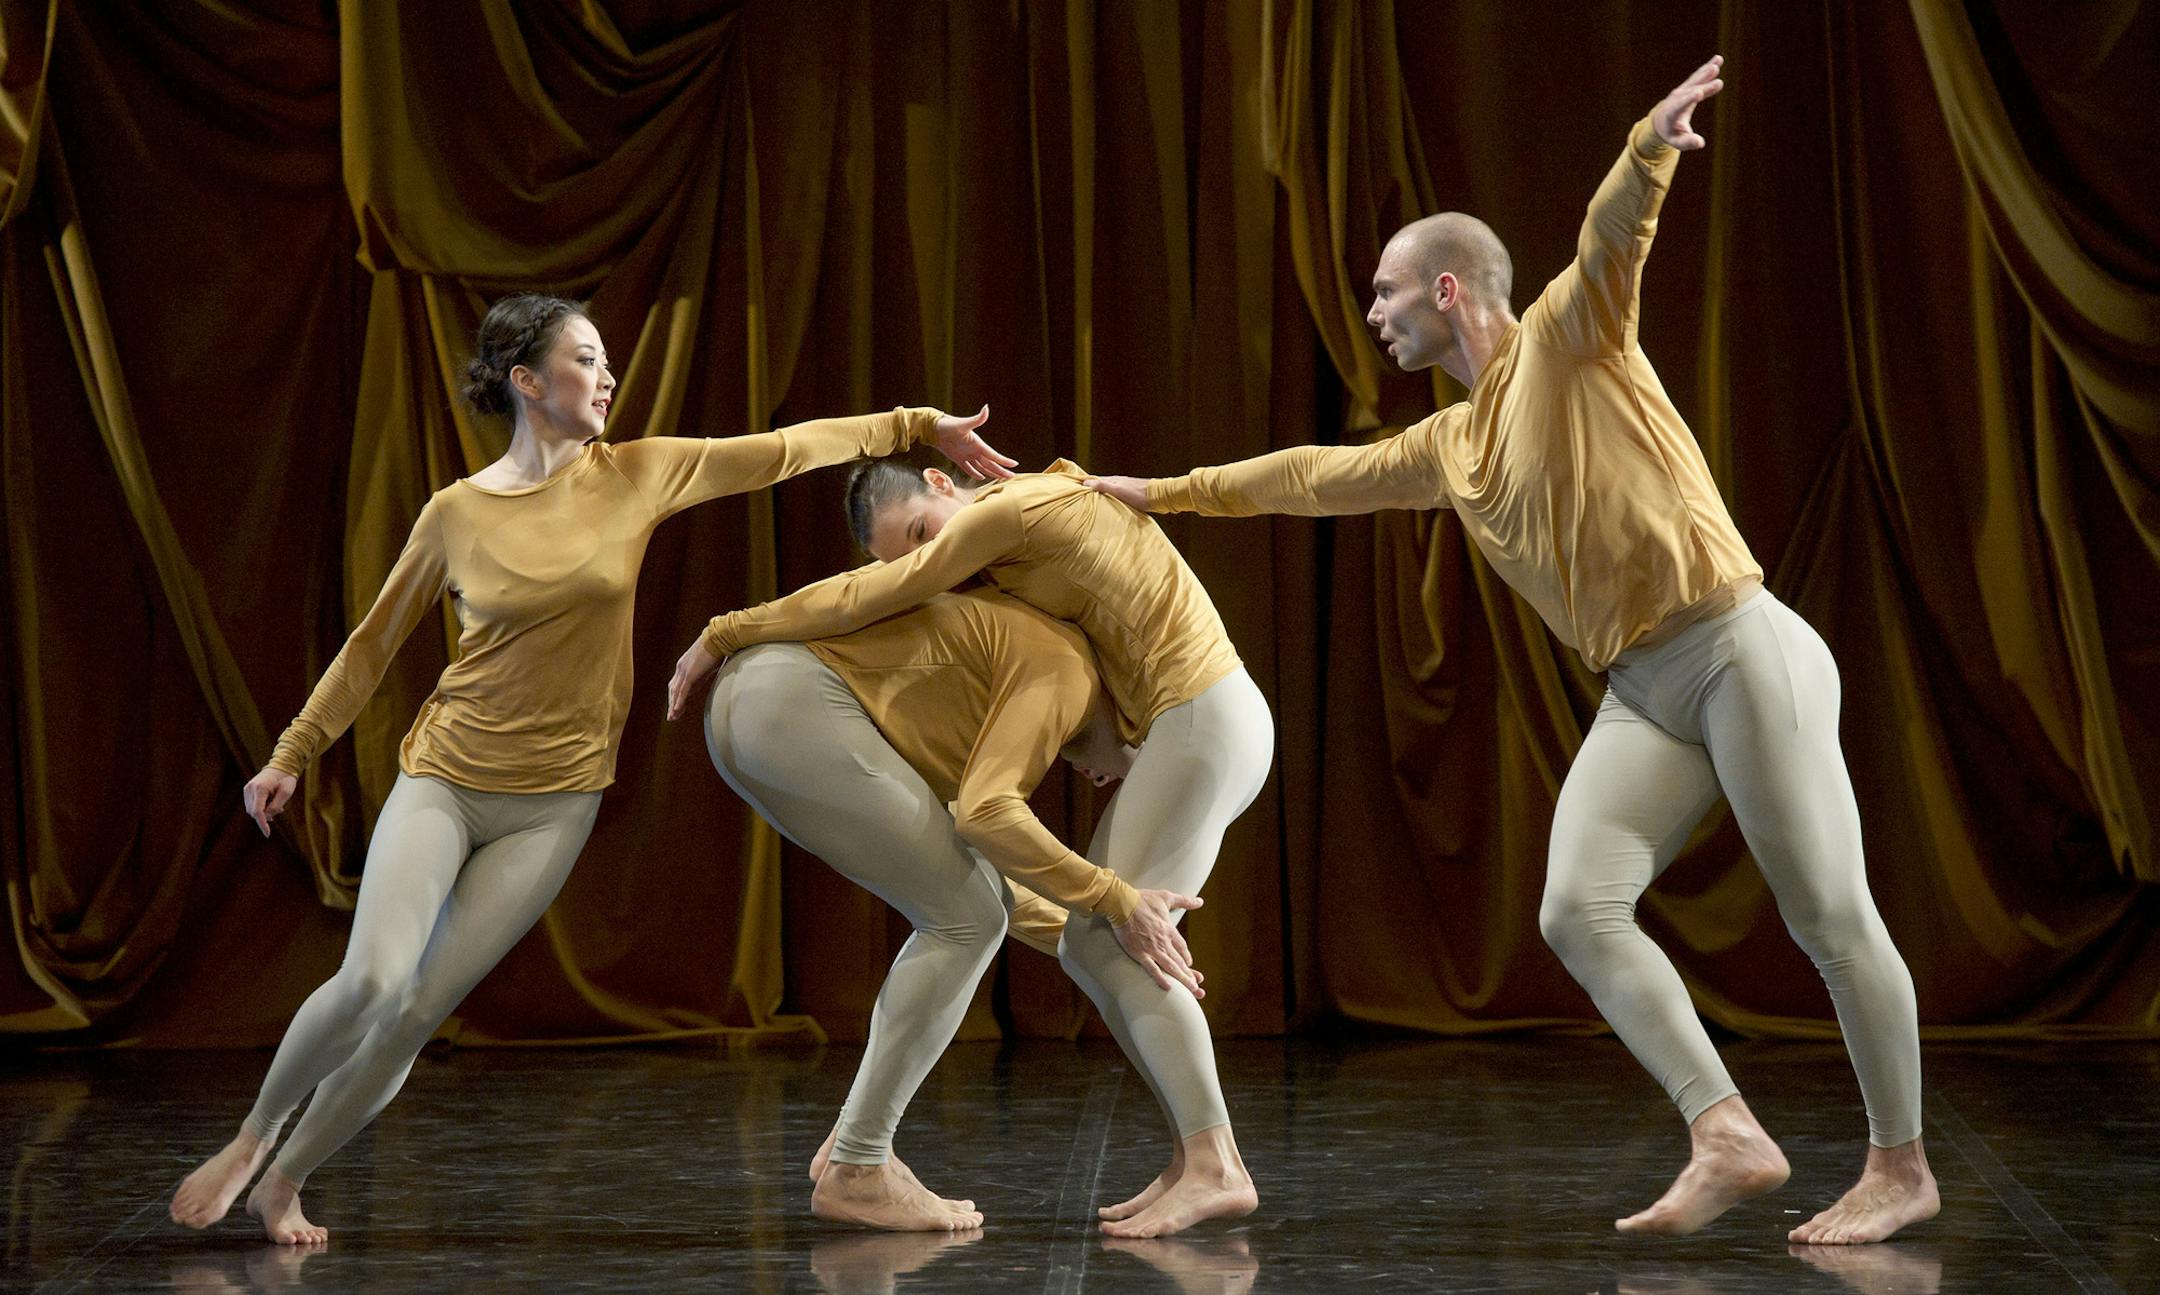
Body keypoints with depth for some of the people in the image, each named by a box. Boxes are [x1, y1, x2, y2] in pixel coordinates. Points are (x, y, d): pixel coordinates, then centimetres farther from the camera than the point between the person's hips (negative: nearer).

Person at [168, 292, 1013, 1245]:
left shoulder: (636, 476, 0)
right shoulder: (456, 514, -3)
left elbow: (784, 449, 2)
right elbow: (374, 643, 8)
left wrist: (923, 425, 3)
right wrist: (293, 754, 9)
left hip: (552, 806, 1)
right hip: (443, 781, -1)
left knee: (416, 1014, -6)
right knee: (367, 982, -19)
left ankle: (285, 1183, 11)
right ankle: (248, 1141, 6)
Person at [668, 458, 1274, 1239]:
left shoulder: (1014, 507, -14)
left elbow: (863, 600, -17)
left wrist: (723, 635, -12)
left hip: (1205, 718, -10)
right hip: (1183, 733, 10)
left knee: (1114, 941, -17)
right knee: (1085, 948, 4)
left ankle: (1215, 1169, -23)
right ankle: (1201, 1155, 0)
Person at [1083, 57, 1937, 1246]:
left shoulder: (1569, 339, -1)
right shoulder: (1448, 445, 20)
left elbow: (1611, 237, -21)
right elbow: (1320, 475, 32)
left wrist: (1648, 151, -41)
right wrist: (1170, 494, 37)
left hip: (1740, 648, -7)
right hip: (1639, 695, 7)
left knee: (1828, 915, -6)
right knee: (1578, 910, -11)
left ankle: (1901, 1167, 3)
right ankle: (1728, 1139, -15)